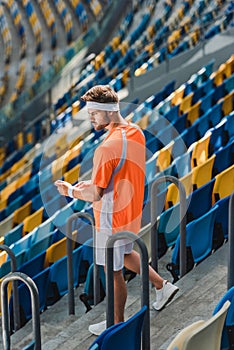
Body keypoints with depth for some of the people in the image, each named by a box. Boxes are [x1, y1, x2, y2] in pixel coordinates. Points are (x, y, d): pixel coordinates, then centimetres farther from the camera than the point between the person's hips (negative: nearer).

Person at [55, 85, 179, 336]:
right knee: (125, 253, 32)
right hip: (131, 210, 9)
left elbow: (95, 195, -26)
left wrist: (70, 191, -9)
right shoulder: (136, 133, -2)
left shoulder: (107, 148, -30)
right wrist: (96, 182, 10)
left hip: (111, 218, -9)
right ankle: (162, 286, 39)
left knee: (114, 272, 8)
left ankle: (117, 324, 23)